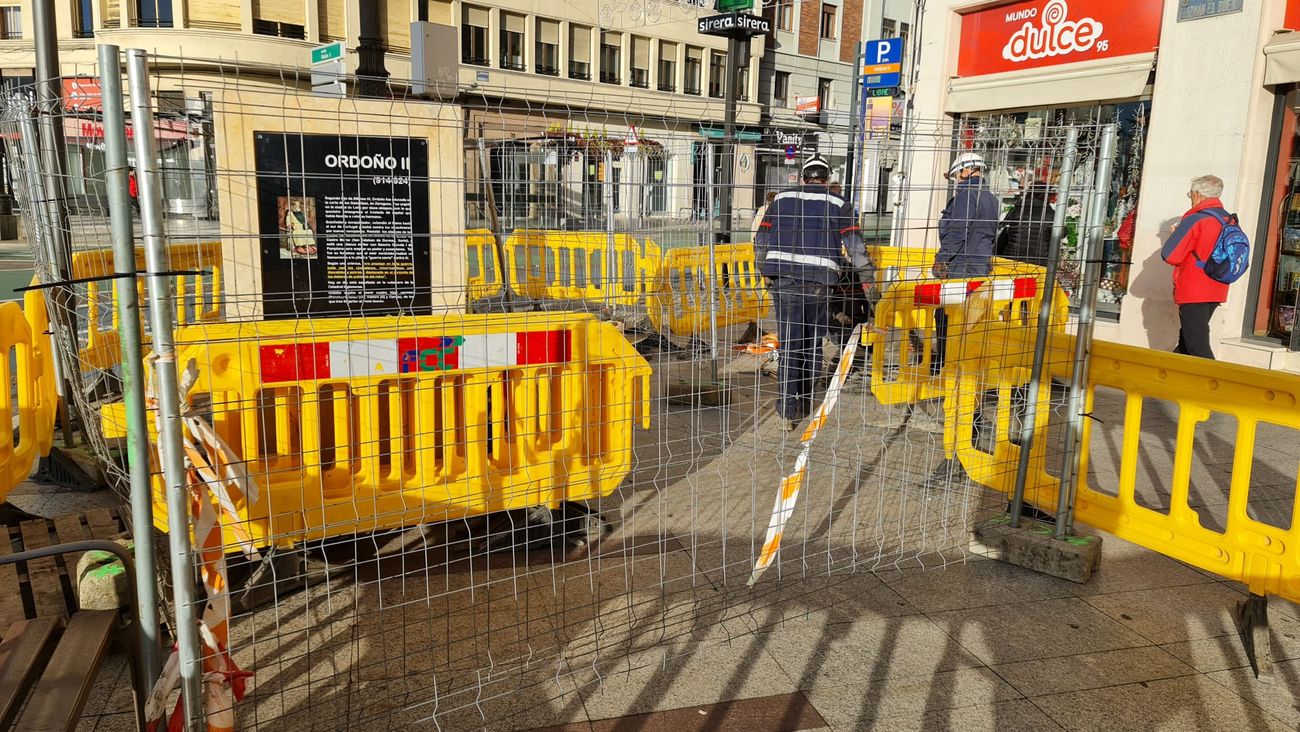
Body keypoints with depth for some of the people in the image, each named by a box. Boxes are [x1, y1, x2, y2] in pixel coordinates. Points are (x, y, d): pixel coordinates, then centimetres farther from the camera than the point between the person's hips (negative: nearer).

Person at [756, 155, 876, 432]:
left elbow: (761, 240, 13)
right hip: (819, 282, -1)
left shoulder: (781, 199, 12)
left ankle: (788, 410, -3)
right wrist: (868, 279, 10)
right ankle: (805, 403, 24)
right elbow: (854, 246, 1)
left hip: (782, 278, 1)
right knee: (813, 342, 15)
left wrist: (766, 271, 26)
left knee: (789, 343, 2)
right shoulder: (838, 204, 7)